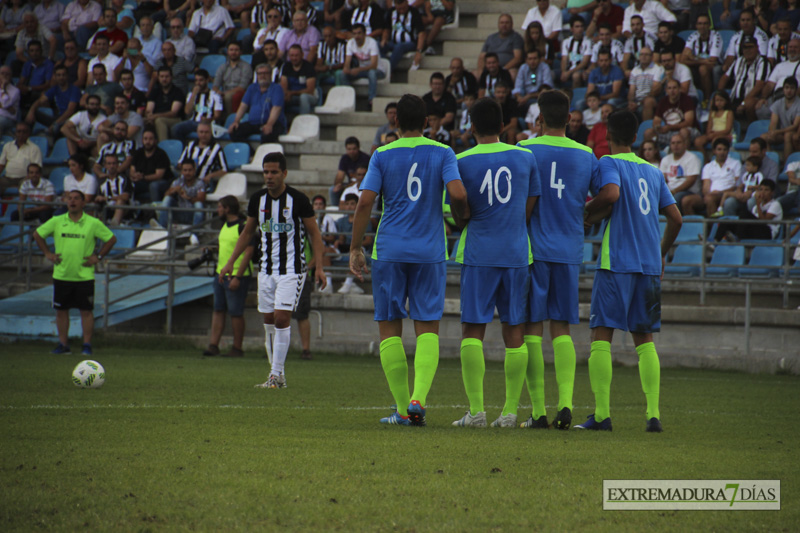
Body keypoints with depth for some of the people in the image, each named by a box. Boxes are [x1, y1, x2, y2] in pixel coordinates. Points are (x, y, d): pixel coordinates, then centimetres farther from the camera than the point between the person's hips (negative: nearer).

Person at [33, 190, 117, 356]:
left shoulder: (93, 224, -2)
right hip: (61, 275, 2)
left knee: (86, 311, -2)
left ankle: (87, 345, 5)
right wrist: (47, 253, 7)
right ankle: (63, 344, 14)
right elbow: (37, 234, 15)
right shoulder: (57, 221, 3)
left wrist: (98, 256, -1)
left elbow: (111, 239, 6)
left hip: (85, 275, -2)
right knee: (61, 310, 5)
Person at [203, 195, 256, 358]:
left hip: (237, 276, -9)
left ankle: (237, 348, 4)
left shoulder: (243, 227, -14)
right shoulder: (224, 226, 14)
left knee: (235, 313, -3)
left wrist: (237, 277, -22)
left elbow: (248, 253, -19)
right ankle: (213, 345, 4)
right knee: (218, 310, 5)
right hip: (221, 275, 9)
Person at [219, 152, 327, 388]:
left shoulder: (298, 200, -9)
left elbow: (314, 233, -3)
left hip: (292, 269, -5)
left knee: (282, 317, -15)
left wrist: (319, 266, -10)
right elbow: (248, 232, 18)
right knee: (269, 320, 5)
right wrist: (230, 262, 14)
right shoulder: (258, 200, 4)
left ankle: (277, 375, -12)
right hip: (267, 269, 5)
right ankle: (277, 375, 12)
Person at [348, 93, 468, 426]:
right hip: (430, 252, 0)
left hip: (389, 250, 0)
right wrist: (462, 216, 10)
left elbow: (365, 202, -6)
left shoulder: (382, 156, 1)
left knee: (389, 327, 7)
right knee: (428, 327, 4)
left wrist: (355, 249, 0)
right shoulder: (442, 154, 1)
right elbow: (458, 194, -13)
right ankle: (418, 399, -17)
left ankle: (403, 408, 3)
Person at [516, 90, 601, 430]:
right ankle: (566, 401, -10)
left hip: (533, 249, -3)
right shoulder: (586, 156, 6)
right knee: (561, 330, 8)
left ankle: (538, 411, -2)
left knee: (533, 329, 1)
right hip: (569, 252, 3)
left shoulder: (524, 150, -4)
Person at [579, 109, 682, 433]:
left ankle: (601, 414, -10)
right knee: (644, 338, 10)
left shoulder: (610, 163, -1)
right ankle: (653, 414, 0)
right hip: (650, 266, 5)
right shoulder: (653, 172, 17)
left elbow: (611, 193, -22)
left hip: (616, 262, -5)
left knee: (601, 335, -2)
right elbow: (675, 218, 16)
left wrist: (587, 214, -6)